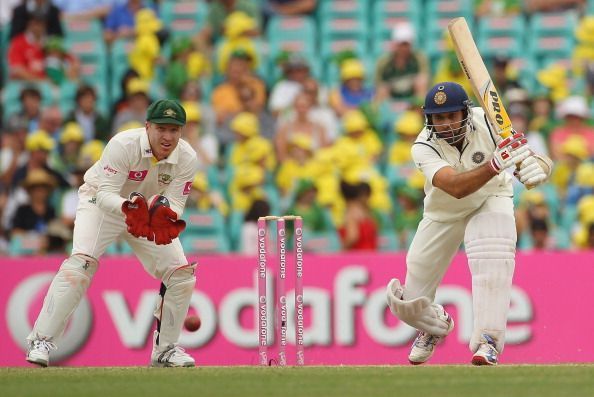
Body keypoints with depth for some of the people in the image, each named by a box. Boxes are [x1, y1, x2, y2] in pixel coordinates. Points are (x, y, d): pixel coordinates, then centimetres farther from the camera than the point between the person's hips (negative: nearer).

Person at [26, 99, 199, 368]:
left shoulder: (187, 159, -19)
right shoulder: (123, 145, -31)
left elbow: (176, 202, -21)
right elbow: (105, 194, -33)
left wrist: (167, 215, -44)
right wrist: (128, 208, -54)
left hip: (150, 213, 5)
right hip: (102, 204, -5)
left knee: (181, 273, -5)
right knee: (80, 264, -26)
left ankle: (165, 349, 12)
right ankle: (41, 340, -23)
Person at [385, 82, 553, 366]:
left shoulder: (486, 124, -25)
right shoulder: (424, 148, -28)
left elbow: (543, 162, -27)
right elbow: (456, 187, -44)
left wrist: (535, 166, -53)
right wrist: (496, 164, -60)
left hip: (491, 200, -1)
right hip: (444, 212, 1)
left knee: (491, 264, -33)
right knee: (412, 304, 4)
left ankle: (488, 341, -27)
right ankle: (435, 325, 39)